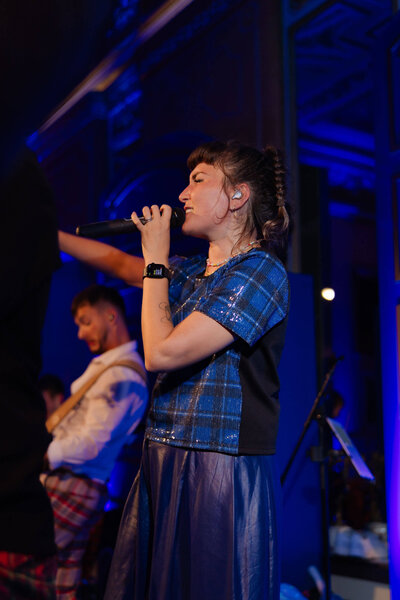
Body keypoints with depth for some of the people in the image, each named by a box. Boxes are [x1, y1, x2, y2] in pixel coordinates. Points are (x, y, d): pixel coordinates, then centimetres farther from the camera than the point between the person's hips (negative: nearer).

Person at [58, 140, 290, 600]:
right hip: (162, 465, 8)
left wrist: (156, 259, -8)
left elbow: (161, 353, -18)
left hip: (221, 473, -8)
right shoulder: (194, 273, 12)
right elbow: (119, 263, 27)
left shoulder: (261, 271, -12)